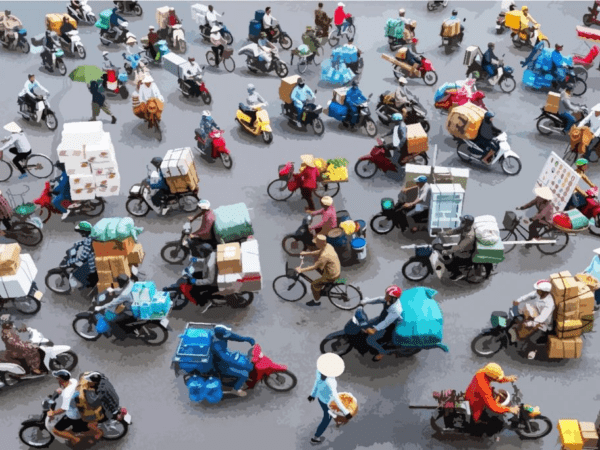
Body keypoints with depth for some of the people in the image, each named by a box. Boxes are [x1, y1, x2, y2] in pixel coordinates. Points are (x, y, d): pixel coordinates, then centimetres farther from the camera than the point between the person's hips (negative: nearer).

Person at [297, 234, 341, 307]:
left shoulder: (324, 255, -34)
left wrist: (301, 270, -21)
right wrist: (306, 253, 9)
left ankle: (317, 301, 27)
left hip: (332, 276, -9)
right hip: (337, 269, 9)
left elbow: (314, 267, -28)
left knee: (313, 285, 3)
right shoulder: (328, 246, -8)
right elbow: (318, 252, 11)